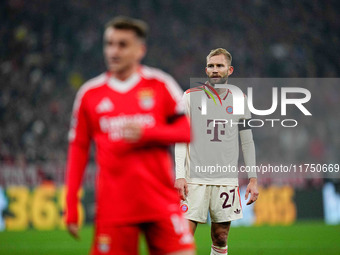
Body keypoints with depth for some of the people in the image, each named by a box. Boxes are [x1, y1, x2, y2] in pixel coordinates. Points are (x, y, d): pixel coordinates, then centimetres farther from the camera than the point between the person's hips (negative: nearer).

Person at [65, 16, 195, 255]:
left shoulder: (160, 85, 4)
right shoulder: (89, 94, 7)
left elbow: (186, 132, 4)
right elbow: (78, 149, 8)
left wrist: (146, 133, -13)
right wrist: (71, 207, 4)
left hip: (162, 201, 0)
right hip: (113, 206, 0)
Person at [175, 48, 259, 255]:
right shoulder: (191, 96, 4)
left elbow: (247, 142, 15)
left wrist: (253, 179, 8)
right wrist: (179, 176, -9)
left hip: (227, 180, 2)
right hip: (195, 178, -2)